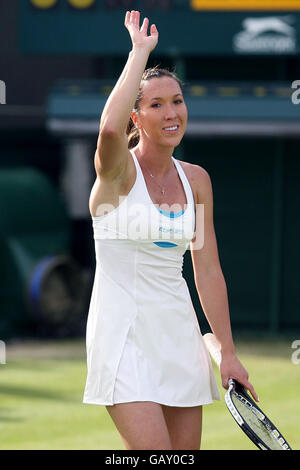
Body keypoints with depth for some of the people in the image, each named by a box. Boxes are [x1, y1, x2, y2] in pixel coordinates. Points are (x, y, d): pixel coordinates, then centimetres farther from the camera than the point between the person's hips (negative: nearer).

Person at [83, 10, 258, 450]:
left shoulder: (197, 179, 9)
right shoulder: (119, 171, -9)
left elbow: (208, 270, 12)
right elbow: (110, 129, -34)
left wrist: (228, 352, 10)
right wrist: (141, 50, -23)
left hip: (178, 331, 6)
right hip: (123, 334, -6)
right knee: (155, 455, -17)